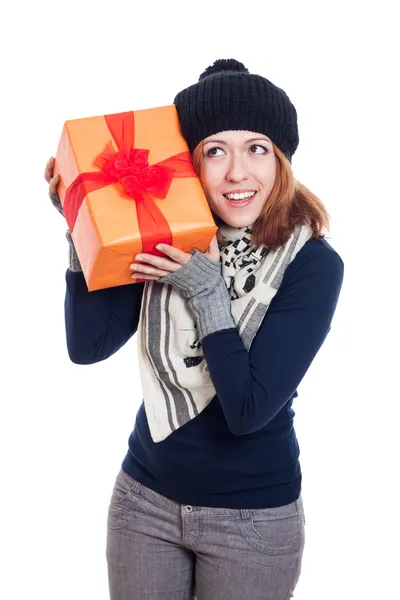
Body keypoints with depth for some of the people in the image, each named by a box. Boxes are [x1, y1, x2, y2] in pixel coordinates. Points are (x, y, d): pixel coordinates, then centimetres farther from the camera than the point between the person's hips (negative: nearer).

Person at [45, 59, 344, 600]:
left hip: (253, 518, -2)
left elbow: (249, 409, -21)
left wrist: (206, 290, -25)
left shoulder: (313, 263, -17)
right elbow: (87, 346, -10)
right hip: (144, 498, 3)